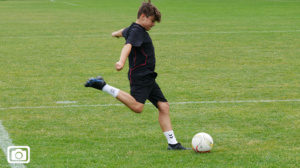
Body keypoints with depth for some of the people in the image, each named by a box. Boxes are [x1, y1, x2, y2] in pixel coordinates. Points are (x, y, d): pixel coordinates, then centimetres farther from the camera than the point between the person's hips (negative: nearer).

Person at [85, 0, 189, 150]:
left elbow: (124, 31, 44)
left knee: (163, 106, 4)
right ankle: (102, 85, -16)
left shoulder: (133, 30, 20)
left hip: (148, 78, 10)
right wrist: (121, 61, -49)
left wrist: (116, 34, 68)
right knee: (137, 106, -27)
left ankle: (172, 143, 5)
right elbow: (128, 46, -30)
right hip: (140, 75, -10)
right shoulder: (137, 31, -11)